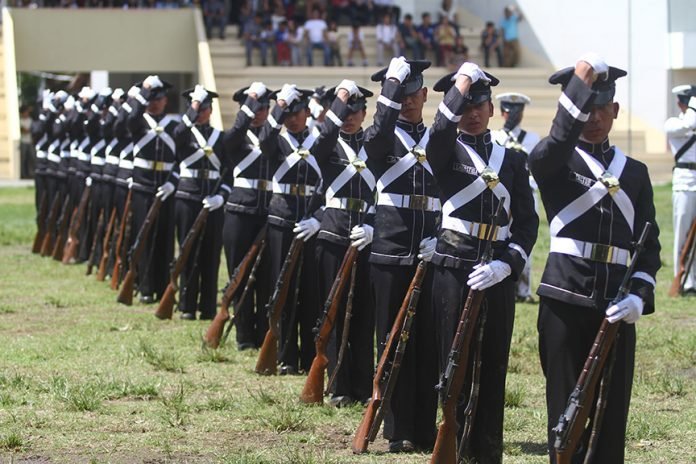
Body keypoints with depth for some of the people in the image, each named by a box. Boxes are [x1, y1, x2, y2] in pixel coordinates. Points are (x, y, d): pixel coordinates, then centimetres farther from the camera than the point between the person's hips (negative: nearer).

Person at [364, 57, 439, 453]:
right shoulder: (382, 138, 2)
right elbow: (378, 135, -24)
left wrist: (440, 238, -6)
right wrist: (392, 85, -27)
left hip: (430, 254, 3)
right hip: (391, 253, -3)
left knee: (429, 343, 5)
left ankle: (425, 428, 12)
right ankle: (399, 431, 4)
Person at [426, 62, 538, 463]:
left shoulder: (512, 160, 10)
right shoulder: (446, 153, 2)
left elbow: (527, 222, 4)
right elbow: (440, 131, -24)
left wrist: (506, 264, -10)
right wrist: (462, 82, -19)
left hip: (498, 275, 3)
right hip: (454, 269, -3)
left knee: (493, 367, 6)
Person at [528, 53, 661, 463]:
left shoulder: (634, 172, 13)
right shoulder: (555, 162, 2)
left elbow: (649, 243, 11)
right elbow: (553, 148, -24)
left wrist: (640, 294, -6)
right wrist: (581, 82, -30)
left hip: (616, 306, 3)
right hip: (566, 301, -3)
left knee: (613, 411, 4)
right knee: (567, 409, -1)